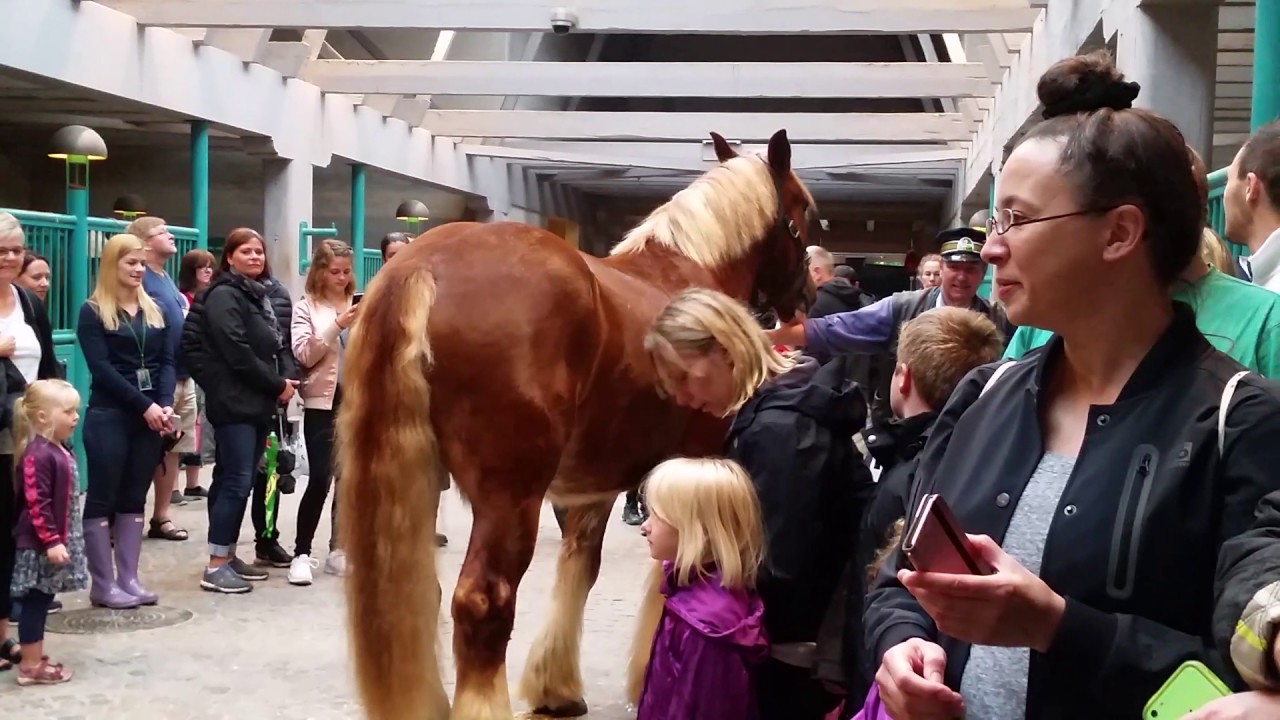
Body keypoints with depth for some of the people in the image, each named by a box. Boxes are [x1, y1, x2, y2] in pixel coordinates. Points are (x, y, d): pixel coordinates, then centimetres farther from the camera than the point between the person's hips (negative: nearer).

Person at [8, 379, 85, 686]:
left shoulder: (60, 451, 11)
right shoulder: (38, 455, -20)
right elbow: (36, 504, -23)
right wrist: (51, 541, -24)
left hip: (59, 540, 10)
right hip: (41, 544, -10)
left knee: (41, 602, 16)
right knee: (35, 603, -1)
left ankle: (36, 658, 24)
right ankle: (31, 667, 6)